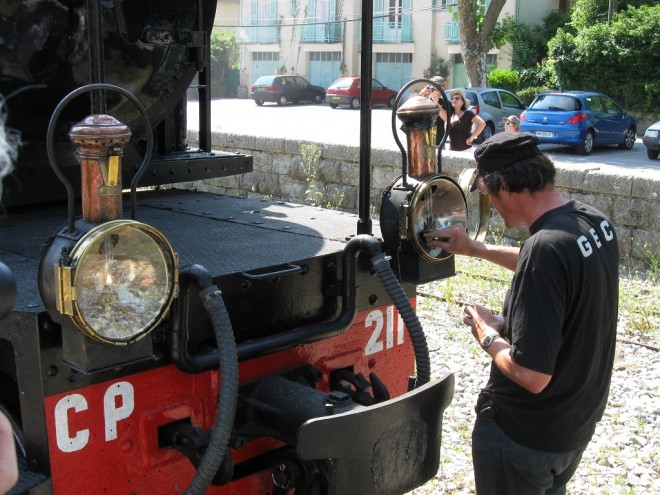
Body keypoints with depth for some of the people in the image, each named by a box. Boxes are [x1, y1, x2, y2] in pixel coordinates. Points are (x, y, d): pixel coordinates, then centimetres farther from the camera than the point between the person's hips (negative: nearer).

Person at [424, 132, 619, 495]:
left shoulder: (546, 247, -33)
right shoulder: (594, 221, -6)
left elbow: (531, 376, -32)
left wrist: (487, 336, -15)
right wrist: (477, 249, 15)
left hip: (527, 437, -7)